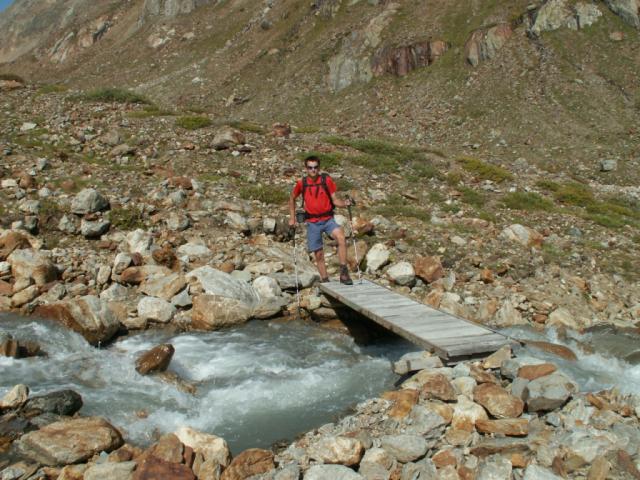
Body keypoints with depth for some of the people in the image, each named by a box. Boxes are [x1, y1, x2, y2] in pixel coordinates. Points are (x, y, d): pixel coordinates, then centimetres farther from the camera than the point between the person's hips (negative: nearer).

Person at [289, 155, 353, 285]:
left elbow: (335, 200, 1)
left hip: (328, 219, -1)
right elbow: (292, 198, 17)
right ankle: (325, 282, 17)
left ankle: (344, 273, -24)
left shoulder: (327, 180, -2)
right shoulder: (301, 183, 0)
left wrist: (345, 203, -19)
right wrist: (292, 218, 12)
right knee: (319, 255, 4)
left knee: (341, 237, -29)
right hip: (312, 222, 1)